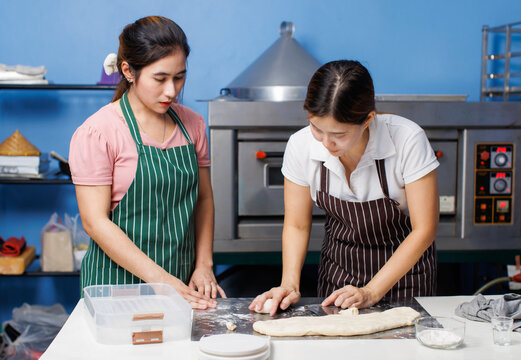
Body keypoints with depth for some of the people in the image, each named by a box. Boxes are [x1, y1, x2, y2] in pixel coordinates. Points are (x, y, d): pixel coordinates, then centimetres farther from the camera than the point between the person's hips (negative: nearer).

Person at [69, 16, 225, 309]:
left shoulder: (192, 125, 6)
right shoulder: (97, 133, -11)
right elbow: (96, 221, -14)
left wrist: (204, 265, 0)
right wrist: (159, 280, -19)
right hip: (119, 282, -4)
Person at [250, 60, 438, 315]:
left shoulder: (407, 140, -29)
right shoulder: (300, 146, -20)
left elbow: (424, 230, -22)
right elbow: (296, 225, -7)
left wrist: (371, 292, -25)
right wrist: (290, 285, -22)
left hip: (403, 264, -2)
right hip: (339, 264, 2)